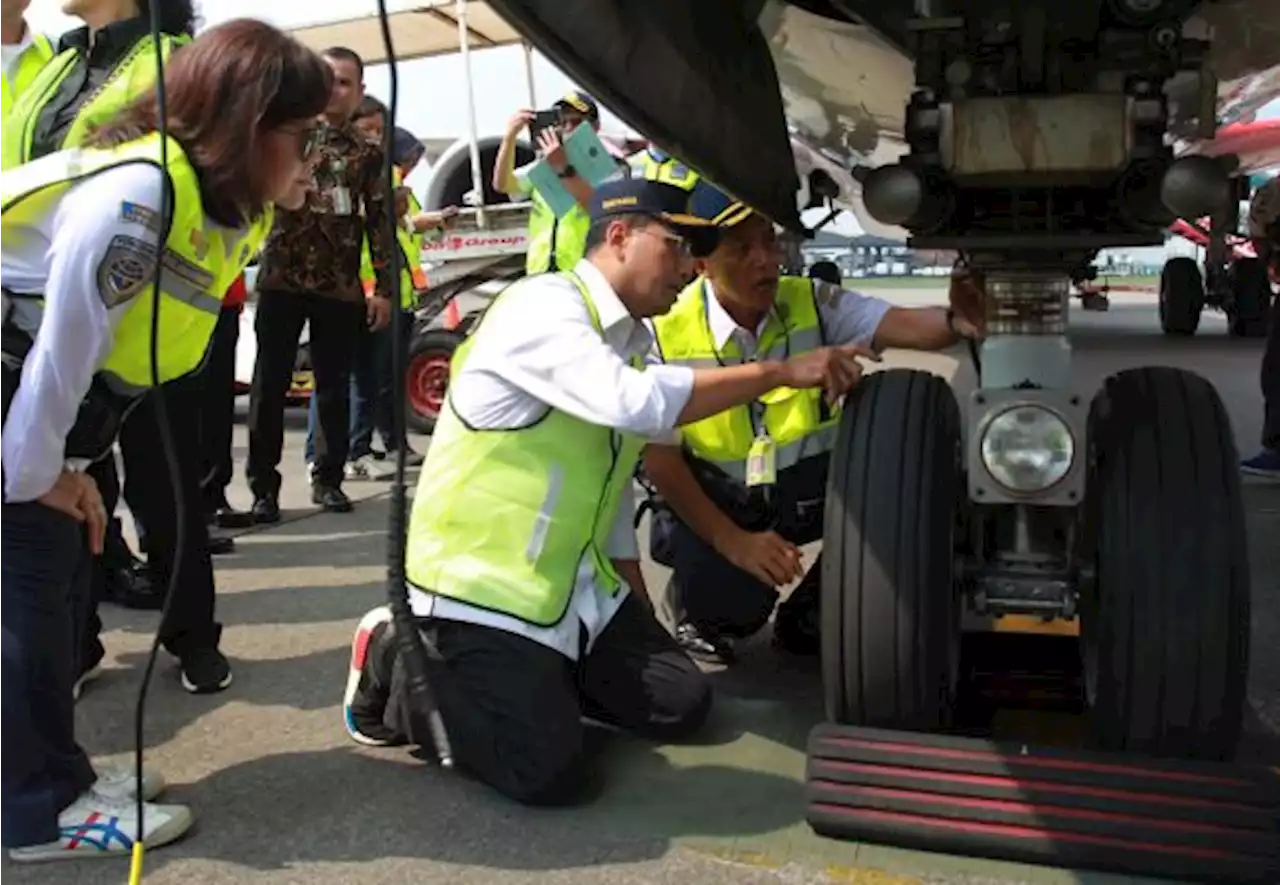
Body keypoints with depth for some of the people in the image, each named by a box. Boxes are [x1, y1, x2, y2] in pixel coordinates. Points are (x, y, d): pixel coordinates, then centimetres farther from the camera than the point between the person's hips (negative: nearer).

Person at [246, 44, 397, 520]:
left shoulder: (367, 153, 9)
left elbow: (381, 223, 7)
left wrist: (384, 287, 1)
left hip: (340, 286, 1)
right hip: (282, 279, -1)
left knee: (334, 386, 7)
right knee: (270, 386, 0)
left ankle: (328, 478, 20)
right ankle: (264, 485, 8)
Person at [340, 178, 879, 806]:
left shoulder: (633, 340, 9)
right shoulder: (542, 306, -17)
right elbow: (636, 402, -34)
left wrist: (640, 619, 17)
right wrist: (781, 372, -26)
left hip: (575, 585, 9)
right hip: (479, 584, -8)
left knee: (680, 704, 4)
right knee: (547, 773, -16)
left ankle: (533, 672, 18)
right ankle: (401, 668, 5)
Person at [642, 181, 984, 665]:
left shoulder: (812, 302, -9)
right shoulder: (664, 333, -16)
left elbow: (901, 325, -24)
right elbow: (659, 457, -14)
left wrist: (959, 320, -48)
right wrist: (732, 540, -23)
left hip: (808, 491, 4)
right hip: (711, 501, -3)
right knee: (732, 599, -31)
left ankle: (808, 614, 3)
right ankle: (693, 608, 11)